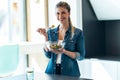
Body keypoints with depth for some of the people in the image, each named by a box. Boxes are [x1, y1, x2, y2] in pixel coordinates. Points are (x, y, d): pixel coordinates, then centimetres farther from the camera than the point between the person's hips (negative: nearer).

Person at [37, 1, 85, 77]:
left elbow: (81, 56, -7)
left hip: (69, 72, -2)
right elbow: (48, 55, -1)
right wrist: (46, 36, -10)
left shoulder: (78, 33, -6)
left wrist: (64, 51, -20)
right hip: (52, 71, 3)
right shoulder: (51, 31, 3)